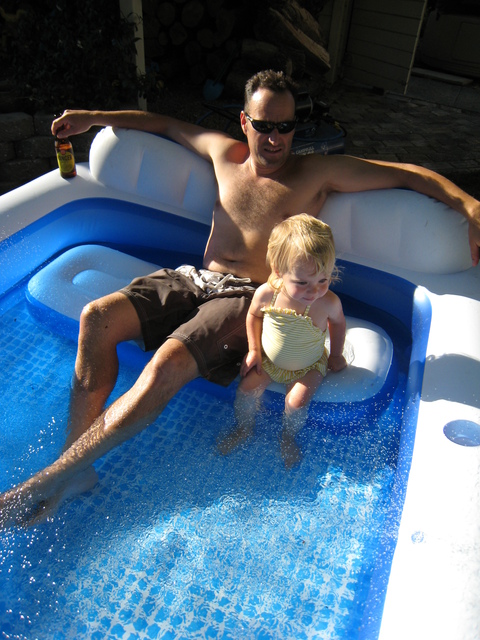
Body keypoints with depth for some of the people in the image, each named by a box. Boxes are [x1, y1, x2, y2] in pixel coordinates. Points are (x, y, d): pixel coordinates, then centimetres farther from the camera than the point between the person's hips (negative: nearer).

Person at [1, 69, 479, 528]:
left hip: (249, 299, -5)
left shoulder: (317, 173, 3)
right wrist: (93, 117, 26)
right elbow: (165, 124, 29)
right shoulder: (225, 153, 14)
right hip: (197, 280, 6)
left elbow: (409, 174, 3)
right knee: (97, 317, -17)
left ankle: (56, 475, -18)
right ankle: (76, 467, -14)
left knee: (169, 362, -32)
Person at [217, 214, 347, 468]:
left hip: (308, 366, -1)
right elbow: (254, 315, -3)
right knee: (247, 389, -10)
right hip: (268, 360, 2)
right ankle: (243, 428, 23)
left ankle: (288, 437, 15)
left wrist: (335, 354, 7)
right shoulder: (266, 294, -27)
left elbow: (337, 322, -4)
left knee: (297, 401, -19)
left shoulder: (329, 302, -30)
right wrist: (254, 350, -3)